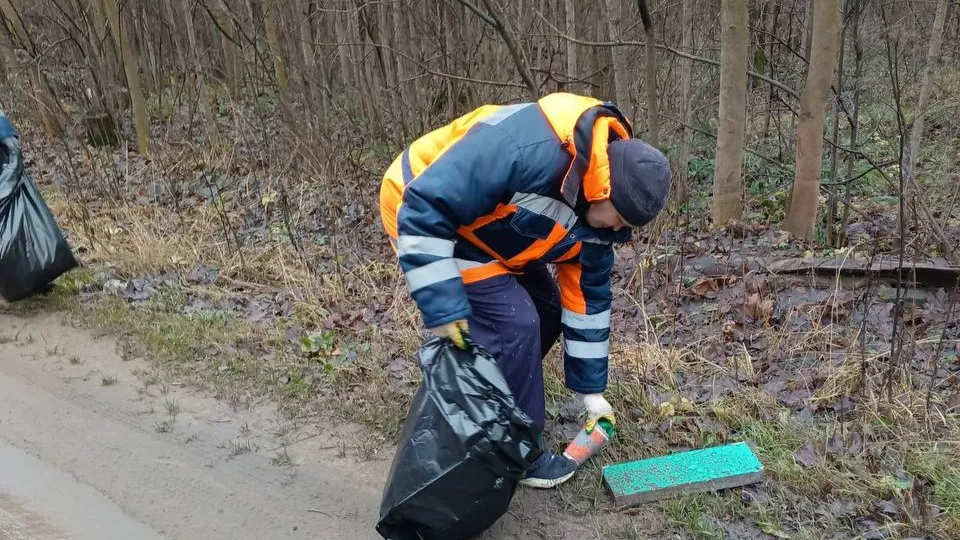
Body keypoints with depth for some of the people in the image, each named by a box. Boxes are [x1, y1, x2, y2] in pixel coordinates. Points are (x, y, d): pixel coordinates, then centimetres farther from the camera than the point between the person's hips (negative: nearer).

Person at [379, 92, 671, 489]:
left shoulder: (597, 209, -7)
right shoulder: (529, 151, -37)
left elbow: (589, 293, 3)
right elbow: (425, 205, -34)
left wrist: (591, 389, 7)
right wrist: (441, 305, -33)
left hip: (486, 229, 9)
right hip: (422, 216, -9)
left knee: (545, 313, 8)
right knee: (514, 326, -14)